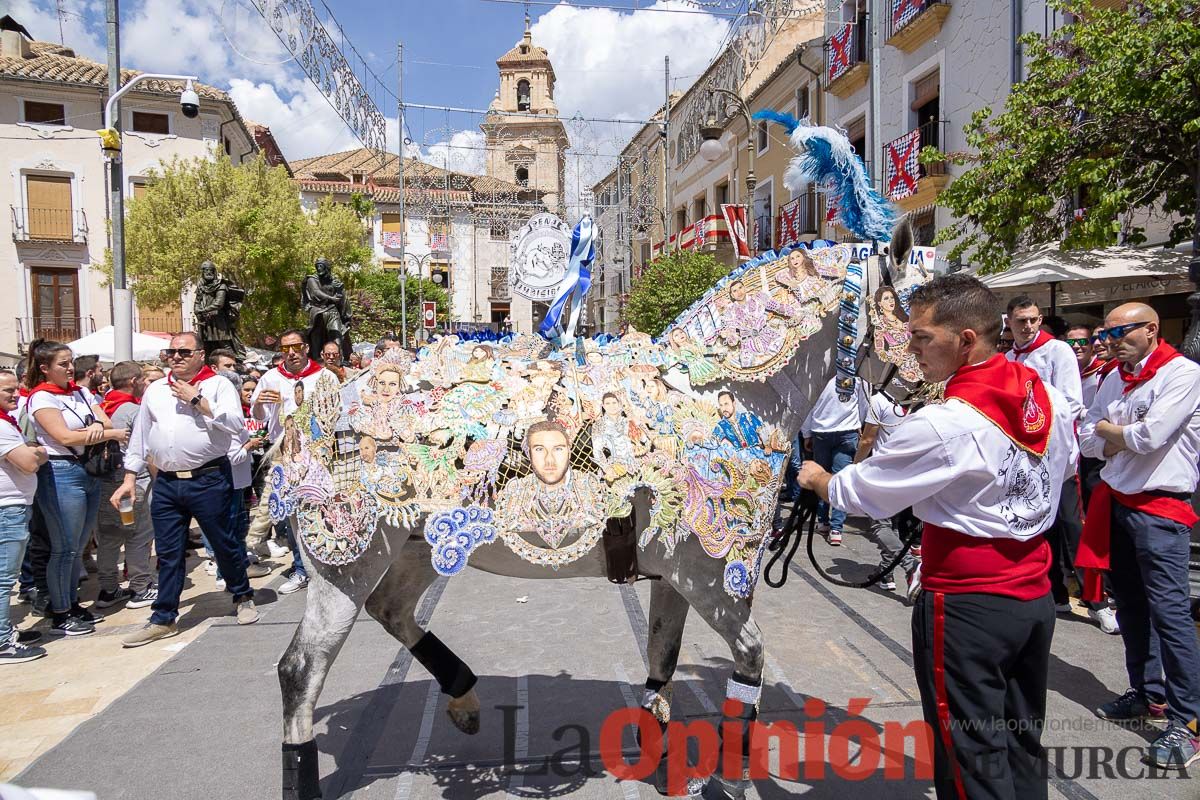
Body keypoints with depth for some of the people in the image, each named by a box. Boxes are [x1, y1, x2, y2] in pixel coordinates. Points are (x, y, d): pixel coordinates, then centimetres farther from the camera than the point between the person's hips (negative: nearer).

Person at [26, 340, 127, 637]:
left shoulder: (81, 392, 11)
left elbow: (107, 423, 6)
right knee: (65, 548, -1)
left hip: (89, 471, 7)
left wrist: (98, 425, -17)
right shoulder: (41, 398, -8)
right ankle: (60, 616, 10)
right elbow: (64, 437, -17)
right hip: (61, 474, -7)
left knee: (78, 546, 15)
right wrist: (111, 434, -13)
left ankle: (72, 604, 27)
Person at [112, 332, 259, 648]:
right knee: (168, 553, 9)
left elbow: (236, 423, -16)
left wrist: (197, 400, -14)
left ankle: (243, 597, 27)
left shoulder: (218, 384, -1)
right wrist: (130, 478, 14)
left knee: (224, 543, 7)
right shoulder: (155, 390, 15)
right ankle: (163, 619, 18)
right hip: (166, 483, 5)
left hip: (208, 480, -4)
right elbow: (140, 436, 18)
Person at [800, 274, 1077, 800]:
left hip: (968, 606, -8)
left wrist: (817, 479, 7)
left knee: (971, 756, 6)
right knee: (1022, 743, 21)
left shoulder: (943, 426, -24)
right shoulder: (1051, 398, 0)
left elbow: (859, 494, -13)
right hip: (1036, 596, 8)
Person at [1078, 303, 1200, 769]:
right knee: (1131, 606, 14)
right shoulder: (1115, 378, 12)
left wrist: (1109, 431, -3)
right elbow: (1088, 440, 10)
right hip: (1116, 502, 7)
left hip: (1160, 508, -7)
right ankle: (1149, 694, 27)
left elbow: (1151, 436, -21)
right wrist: (1126, 438, -8)